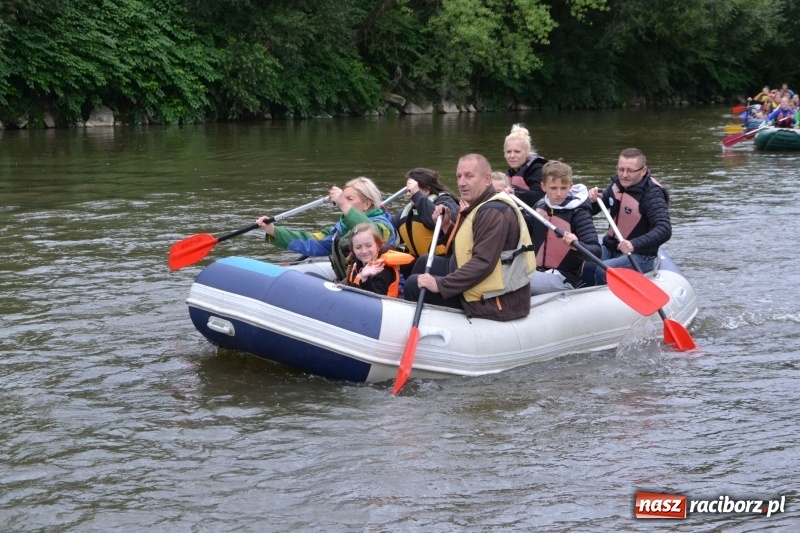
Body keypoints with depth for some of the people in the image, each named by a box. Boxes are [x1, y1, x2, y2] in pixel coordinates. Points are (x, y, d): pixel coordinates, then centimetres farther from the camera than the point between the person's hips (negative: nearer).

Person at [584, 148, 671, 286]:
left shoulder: (652, 194, -18)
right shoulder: (617, 183, 3)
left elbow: (665, 230, -31)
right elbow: (591, 211, 16)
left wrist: (634, 244, -45)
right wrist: (593, 199, -8)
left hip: (639, 256, -6)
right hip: (611, 249, 6)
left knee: (603, 271, -31)